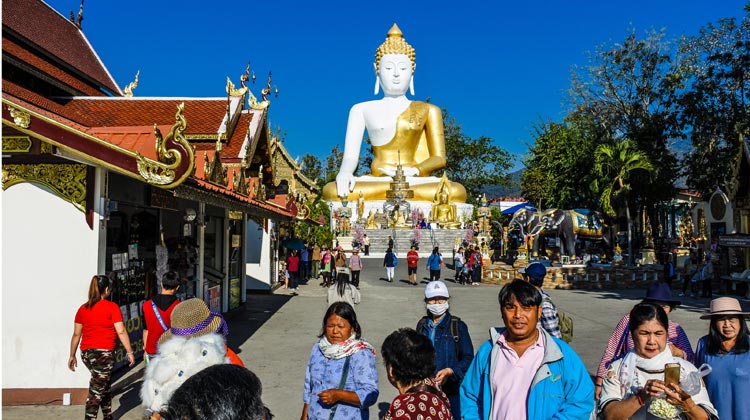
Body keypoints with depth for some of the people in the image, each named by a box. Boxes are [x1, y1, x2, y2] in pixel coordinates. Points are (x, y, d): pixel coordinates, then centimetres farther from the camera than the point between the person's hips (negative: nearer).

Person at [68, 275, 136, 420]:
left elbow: (76, 334, 9)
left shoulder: (83, 308, 6)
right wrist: (129, 352, -5)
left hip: (87, 353, 6)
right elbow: (121, 332, -11)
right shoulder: (112, 307, -8)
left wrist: (72, 355, 17)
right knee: (96, 391, 1)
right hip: (104, 353, -6)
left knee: (105, 386, 21)